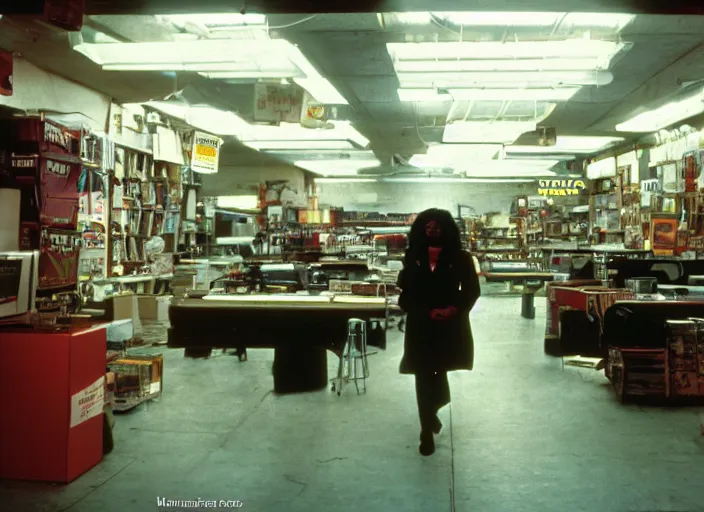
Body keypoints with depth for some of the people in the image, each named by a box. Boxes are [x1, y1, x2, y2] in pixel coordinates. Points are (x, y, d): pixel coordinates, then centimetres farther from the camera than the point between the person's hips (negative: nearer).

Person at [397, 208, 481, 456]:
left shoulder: (460, 258, -2)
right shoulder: (412, 258, 2)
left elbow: (471, 291, 1)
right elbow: (405, 294, 2)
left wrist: (453, 309, -16)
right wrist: (428, 312, -13)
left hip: (449, 326, 0)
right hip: (420, 327, 0)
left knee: (438, 371, 14)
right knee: (424, 377, -1)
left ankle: (431, 412, 44)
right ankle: (427, 433, 8)